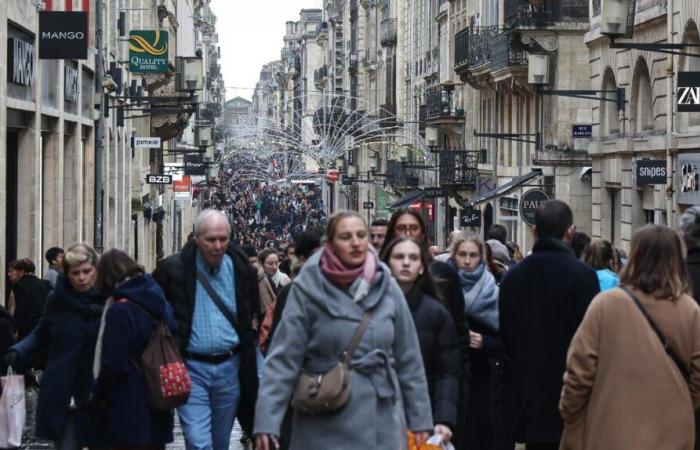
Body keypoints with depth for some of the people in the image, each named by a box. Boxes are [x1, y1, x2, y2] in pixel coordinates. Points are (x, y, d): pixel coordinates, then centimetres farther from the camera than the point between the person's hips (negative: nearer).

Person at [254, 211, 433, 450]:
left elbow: (408, 357, 7)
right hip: (327, 428, -2)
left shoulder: (386, 286, 3)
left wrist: (420, 418, 7)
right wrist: (267, 421, -16)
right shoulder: (308, 288, -6)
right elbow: (283, 358, -9)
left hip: (383, 422, 2)